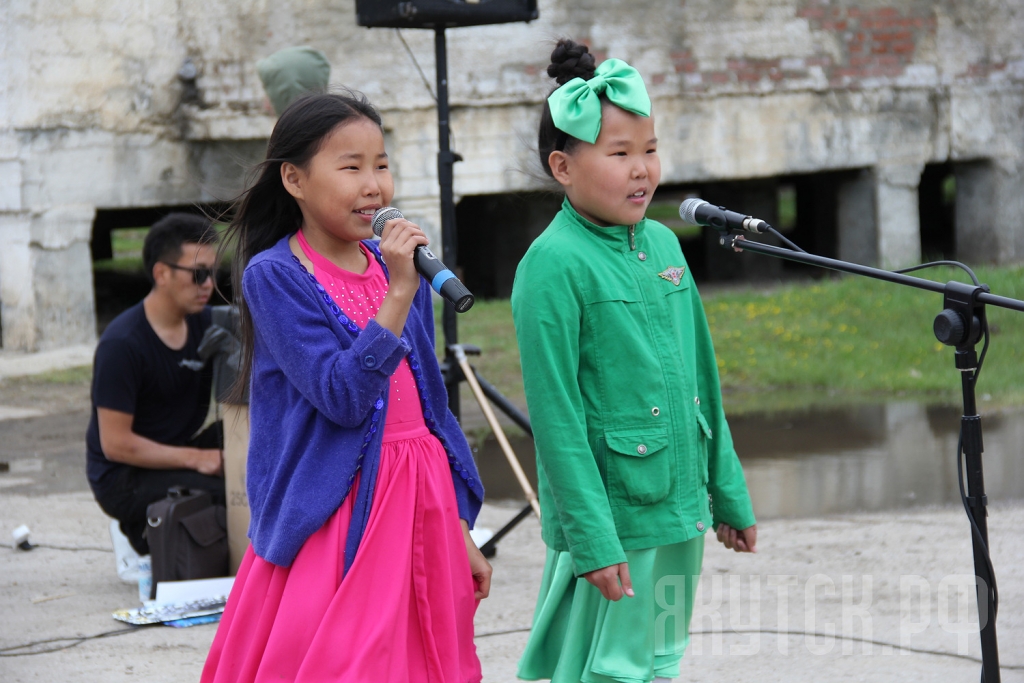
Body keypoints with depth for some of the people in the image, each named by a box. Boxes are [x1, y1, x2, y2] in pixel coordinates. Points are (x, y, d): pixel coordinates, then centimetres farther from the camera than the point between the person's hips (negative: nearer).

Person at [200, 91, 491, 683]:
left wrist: (460, 531, 14)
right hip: (333, 516, -6)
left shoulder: (395, 266, 10)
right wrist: (398, 295, -23)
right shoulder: (273, 275, -8)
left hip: (420, 506, 6)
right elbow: (343, 395, -19)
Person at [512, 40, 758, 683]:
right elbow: (557, 413, -16)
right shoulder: (554, 264, -13)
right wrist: (592, 538, -19)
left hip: (681, 511, 7)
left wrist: (729, 494, 17)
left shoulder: (663, 243, 9)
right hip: (612, 515, -7)